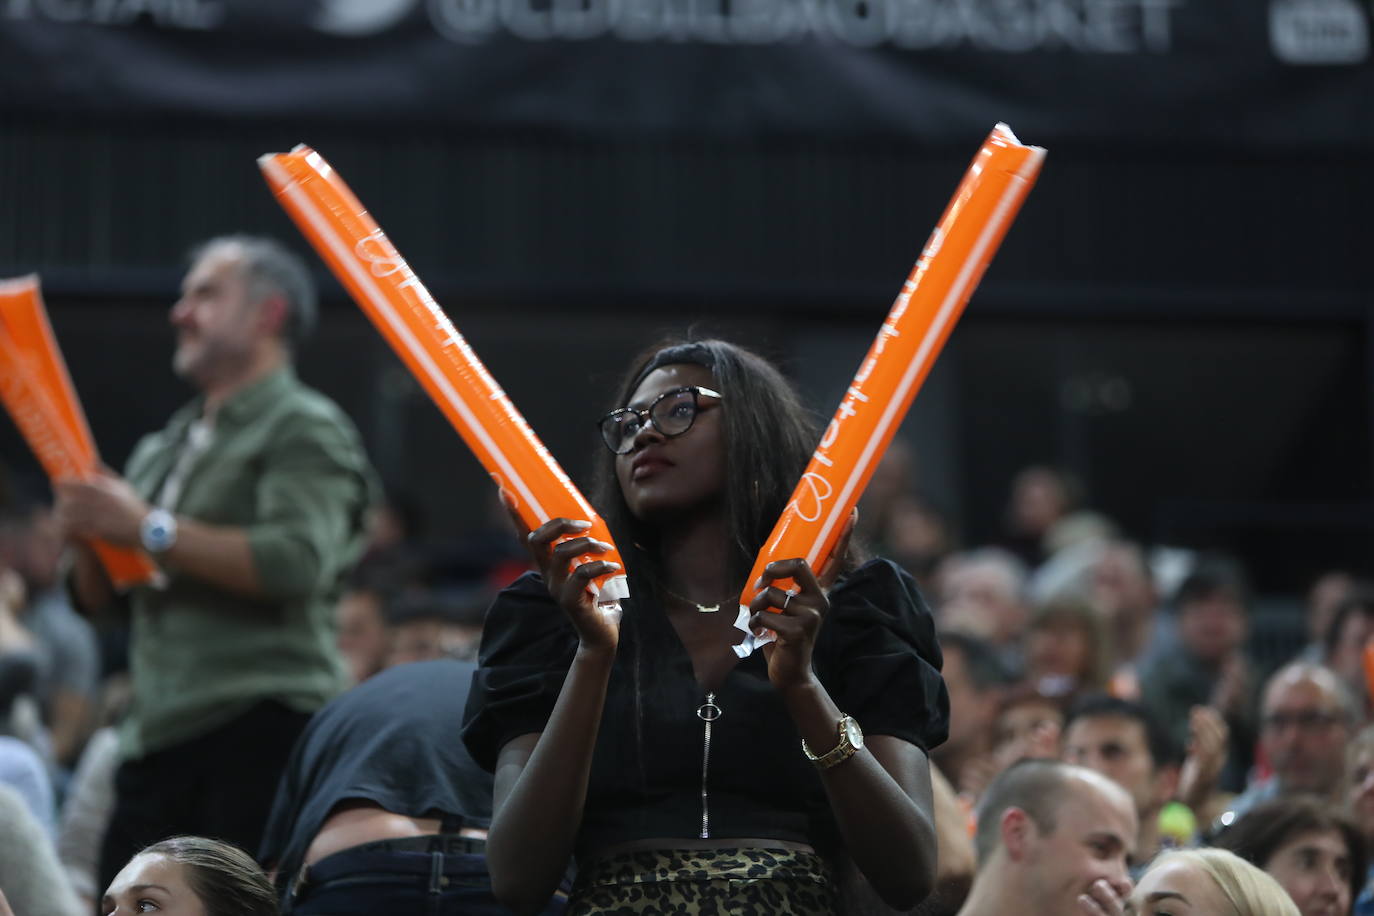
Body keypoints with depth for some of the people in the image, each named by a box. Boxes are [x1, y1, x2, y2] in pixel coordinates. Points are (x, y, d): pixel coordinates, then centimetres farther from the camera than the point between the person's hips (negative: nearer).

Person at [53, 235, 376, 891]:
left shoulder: (305, 430, -1)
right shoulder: (163, 448, 23)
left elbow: (298, 563, -18)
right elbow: (97, 598, 23)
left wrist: (151, 529, -15)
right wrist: (87, 535, 0)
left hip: (257, 731, -8)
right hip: (155, 735, 8)